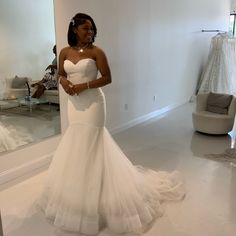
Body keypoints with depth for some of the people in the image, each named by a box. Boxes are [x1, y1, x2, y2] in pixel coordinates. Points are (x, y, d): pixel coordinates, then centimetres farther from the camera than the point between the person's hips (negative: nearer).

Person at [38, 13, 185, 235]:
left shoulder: (96, 52, -8)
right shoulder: (65, 52, 5)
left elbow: (107, 78, -9)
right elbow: (61, 74, 14)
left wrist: (84, 86, -19)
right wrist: (64, 82, -9)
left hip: (92, 103, -5)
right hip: (74, 104, 6)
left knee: (89, 146, -1)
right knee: (76, 146, 15)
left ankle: (92, 195, 16)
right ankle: (78, 188, 36)